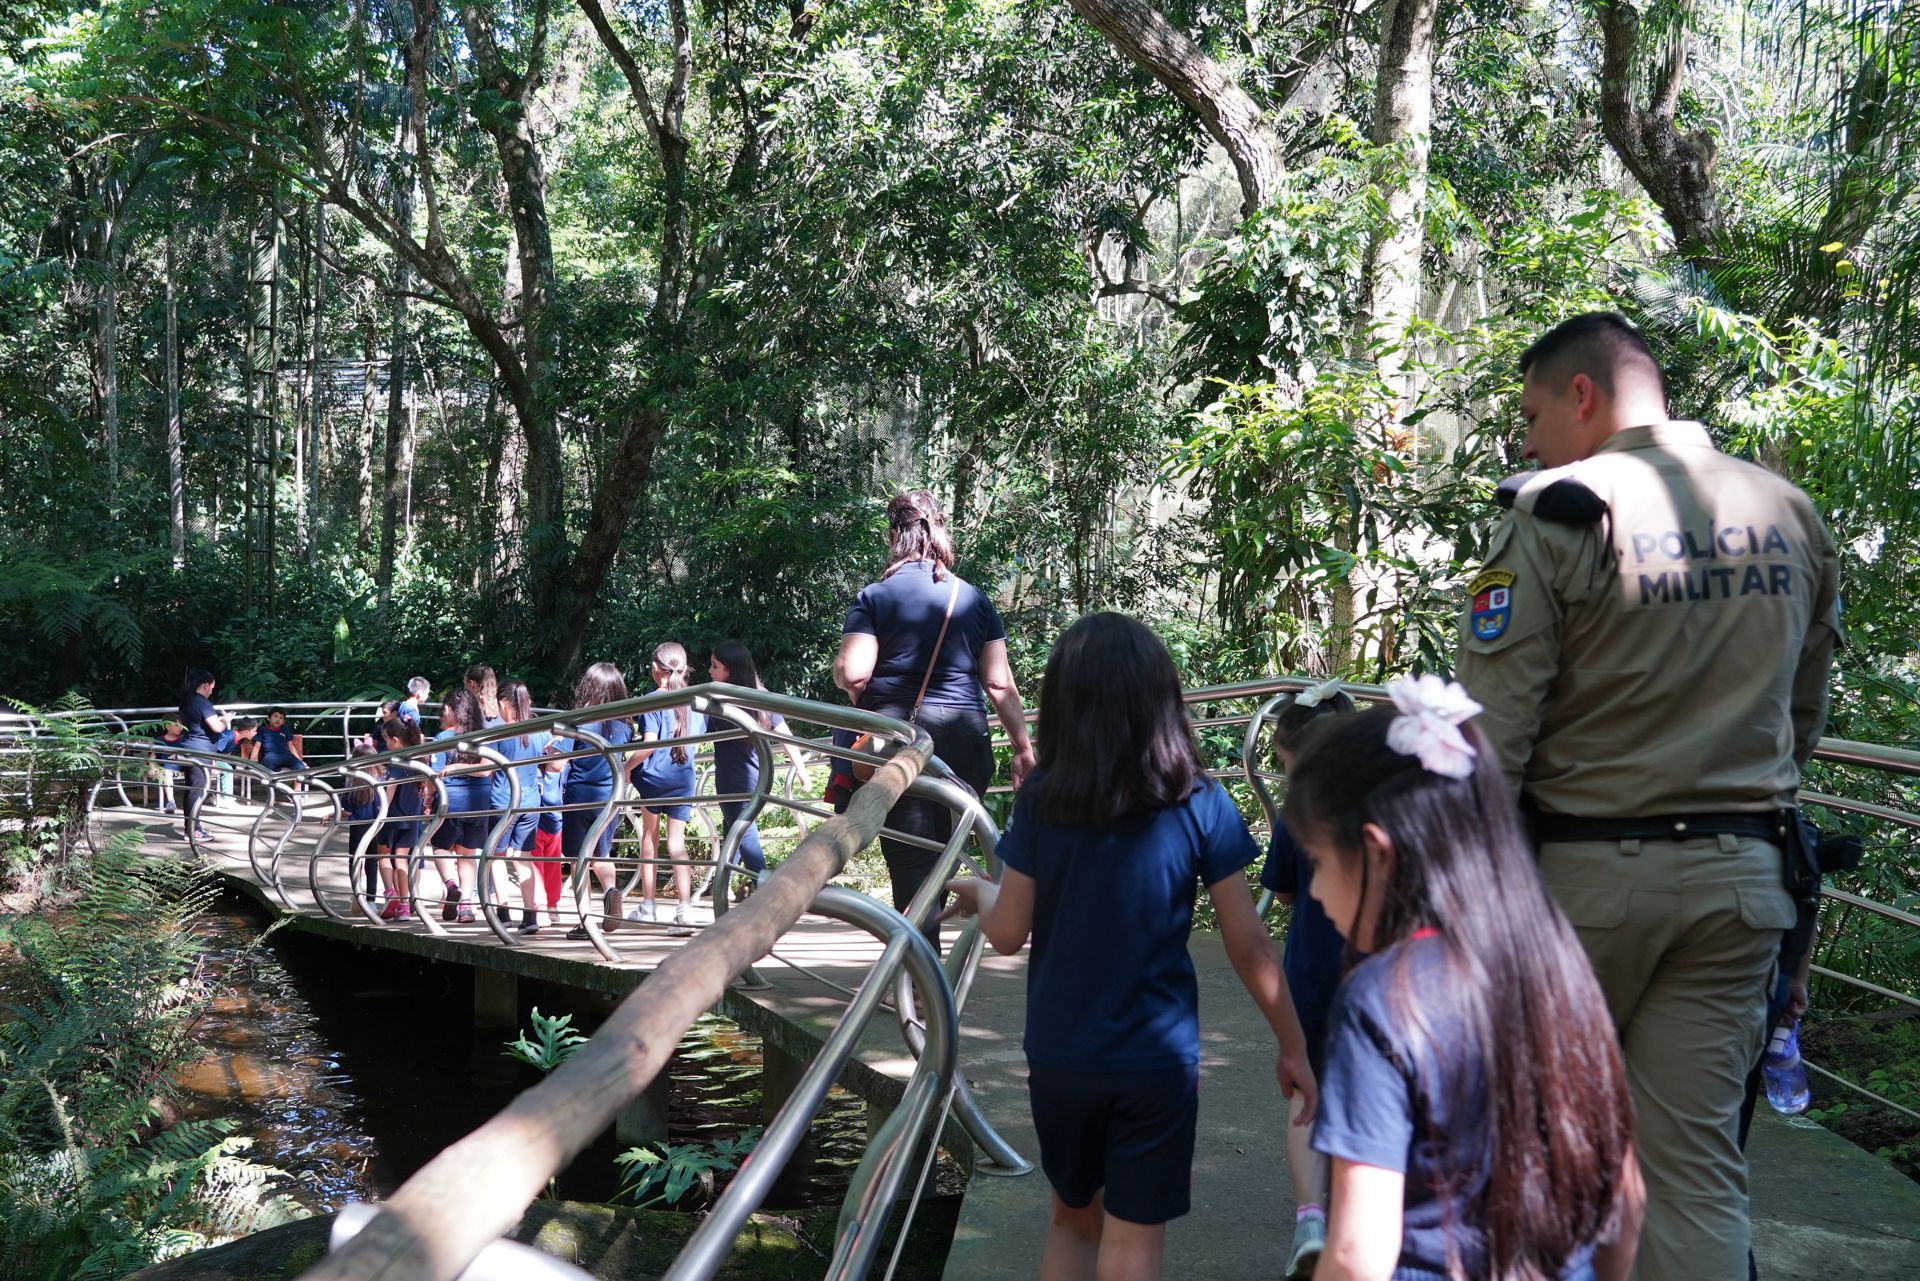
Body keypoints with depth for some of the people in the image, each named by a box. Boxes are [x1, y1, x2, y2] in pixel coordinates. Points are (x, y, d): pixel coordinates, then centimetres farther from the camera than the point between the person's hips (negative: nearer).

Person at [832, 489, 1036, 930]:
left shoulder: (874, 597, 0)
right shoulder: (974, 599, 9)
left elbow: (851, 674, -8)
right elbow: (1000, 684, 6)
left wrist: (839, 670, 14)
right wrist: (1022, 747, 10)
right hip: (963, 740, 3)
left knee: (911, 863, -3)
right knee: (944, 857, 16)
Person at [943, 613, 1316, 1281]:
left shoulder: (1040, 801, -8)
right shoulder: (1202, 805, -9)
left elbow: (1008, 933, -3)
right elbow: (1248, 947, -7)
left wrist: (979, 893, 19)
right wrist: (1294, 1047, 5)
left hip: (1059, 1055, 2)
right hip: (1158, 1057, -2)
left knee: (1072, 1218, 23)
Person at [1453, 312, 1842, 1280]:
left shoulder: (1556, 516, -10)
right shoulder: (1791, 517, 9)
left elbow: (1491, 728, -14)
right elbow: (1805, 715, 17)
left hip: (1586, 867, -4)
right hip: (1740, 873, 5)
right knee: (1697, 1155, 7)